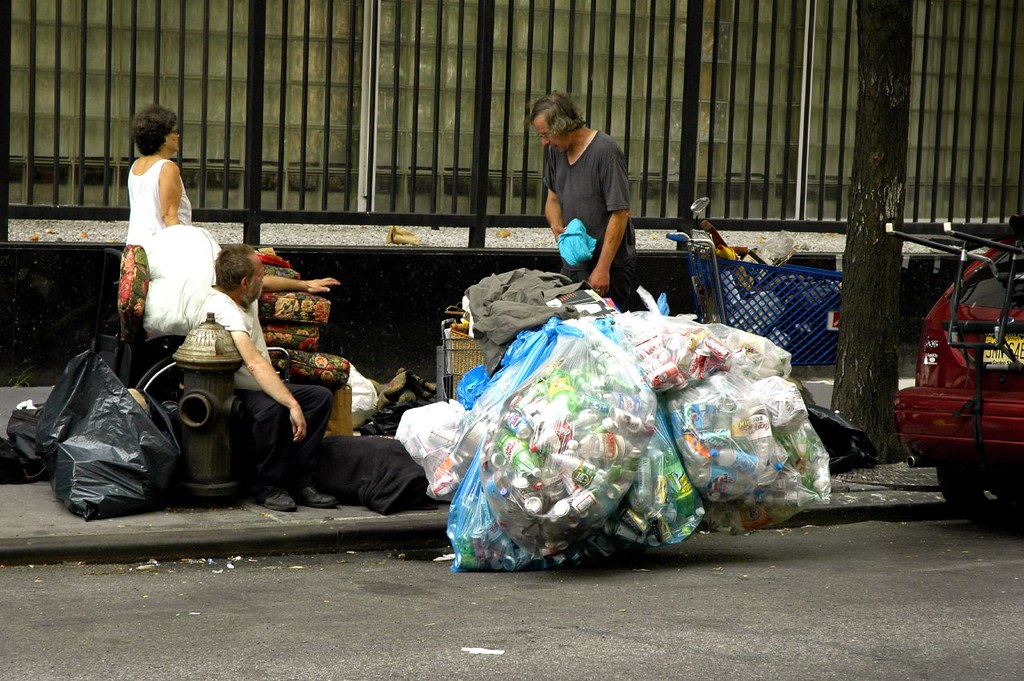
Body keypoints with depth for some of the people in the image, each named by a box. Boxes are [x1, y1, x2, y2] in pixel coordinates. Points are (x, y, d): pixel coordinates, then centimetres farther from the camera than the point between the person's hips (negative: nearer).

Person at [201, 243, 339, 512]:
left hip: (258, 388, 10)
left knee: (320, 396, -6)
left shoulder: (244, 298, 4)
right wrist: (292, 404, -45)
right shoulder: (223, 309, -26)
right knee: (271, 408, -38)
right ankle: (269, 487, -20)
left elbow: (267, 283, 32)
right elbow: (254, 363, -38)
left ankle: (300, 482, -11)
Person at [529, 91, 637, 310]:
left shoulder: (606, 152, -17)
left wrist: (602, 269, -19)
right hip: (572, 265, 7)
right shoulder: (555, 150, 7)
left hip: (611, 267, -7)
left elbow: (620, 213, -18)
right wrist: (556, 227, -3)